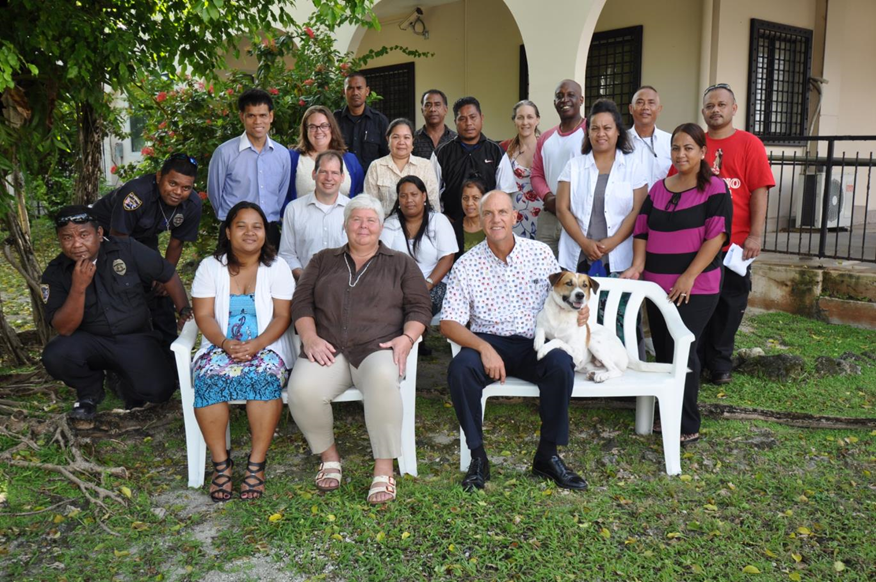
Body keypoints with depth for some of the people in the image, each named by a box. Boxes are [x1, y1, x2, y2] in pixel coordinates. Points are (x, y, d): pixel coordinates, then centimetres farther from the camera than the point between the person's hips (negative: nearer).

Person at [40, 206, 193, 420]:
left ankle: (128, 386, 15)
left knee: (159, 389, -23)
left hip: (136, 339, -1)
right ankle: (89, 391, 4)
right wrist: (78, 288, -27)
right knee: (55, 356, -30)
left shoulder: (127, 249, -11)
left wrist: (184, 311, -2)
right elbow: (64, 329, -15)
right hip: (90, 341, 1)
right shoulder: (55, 273, -8)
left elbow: (168, 274, 1)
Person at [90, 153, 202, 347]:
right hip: (106, 232, -5)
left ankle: (169, 350, 13)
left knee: (161, 290, 1)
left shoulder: (192, 205, -20)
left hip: (143, 237, 5)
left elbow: (176, 243, -4)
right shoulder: (137, 193, -38)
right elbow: (118, 239, -28)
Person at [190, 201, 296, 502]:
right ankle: (220, 463, -21)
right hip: (219, 346, 1)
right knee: (210, 377, -31)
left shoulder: (277, 268, 5)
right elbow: (204, 316, 0)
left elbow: (282, 316, -3)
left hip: (265, 347, -1)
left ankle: (256, 463, -25)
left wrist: (256, 345, -20)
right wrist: (225, 344, -20)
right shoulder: (210, 266, 8)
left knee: (264, 376, -34)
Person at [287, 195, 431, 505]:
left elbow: (419, 307, 11)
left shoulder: (400, 263, 19)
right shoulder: (323, 260, 24)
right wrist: (309, 336, -5)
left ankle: (384, 469, -25)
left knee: (383, 379, -39)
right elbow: (301, 302, 14)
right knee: (302, 390, -30)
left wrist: (408, 337, -10)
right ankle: (329, 455, -2)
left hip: (378, 348, -2)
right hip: (327, 349, 2)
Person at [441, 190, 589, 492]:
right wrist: (484, 348, -21)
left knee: (561, 363, -30)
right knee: (460, 367, -31)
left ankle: (548, 455, -11)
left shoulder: (541, 253, 4)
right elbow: (449, 323, -4)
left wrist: (578, 311, -11)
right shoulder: (467, 264, 0)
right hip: (486, 341, -1)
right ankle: (478, 456, -13)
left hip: (534, 343, 1)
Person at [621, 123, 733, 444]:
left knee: (682, 351, -9)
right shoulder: (658, 189, 12)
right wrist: (638, 265, -6)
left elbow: (716, 236, -12)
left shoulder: (715, 189, -4)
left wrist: (689, 277, -18)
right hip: (657, 285, 5)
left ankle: (688, 425, 2)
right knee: (662, 349, 9)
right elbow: (642, 230, 11)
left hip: (696, 288, -5)